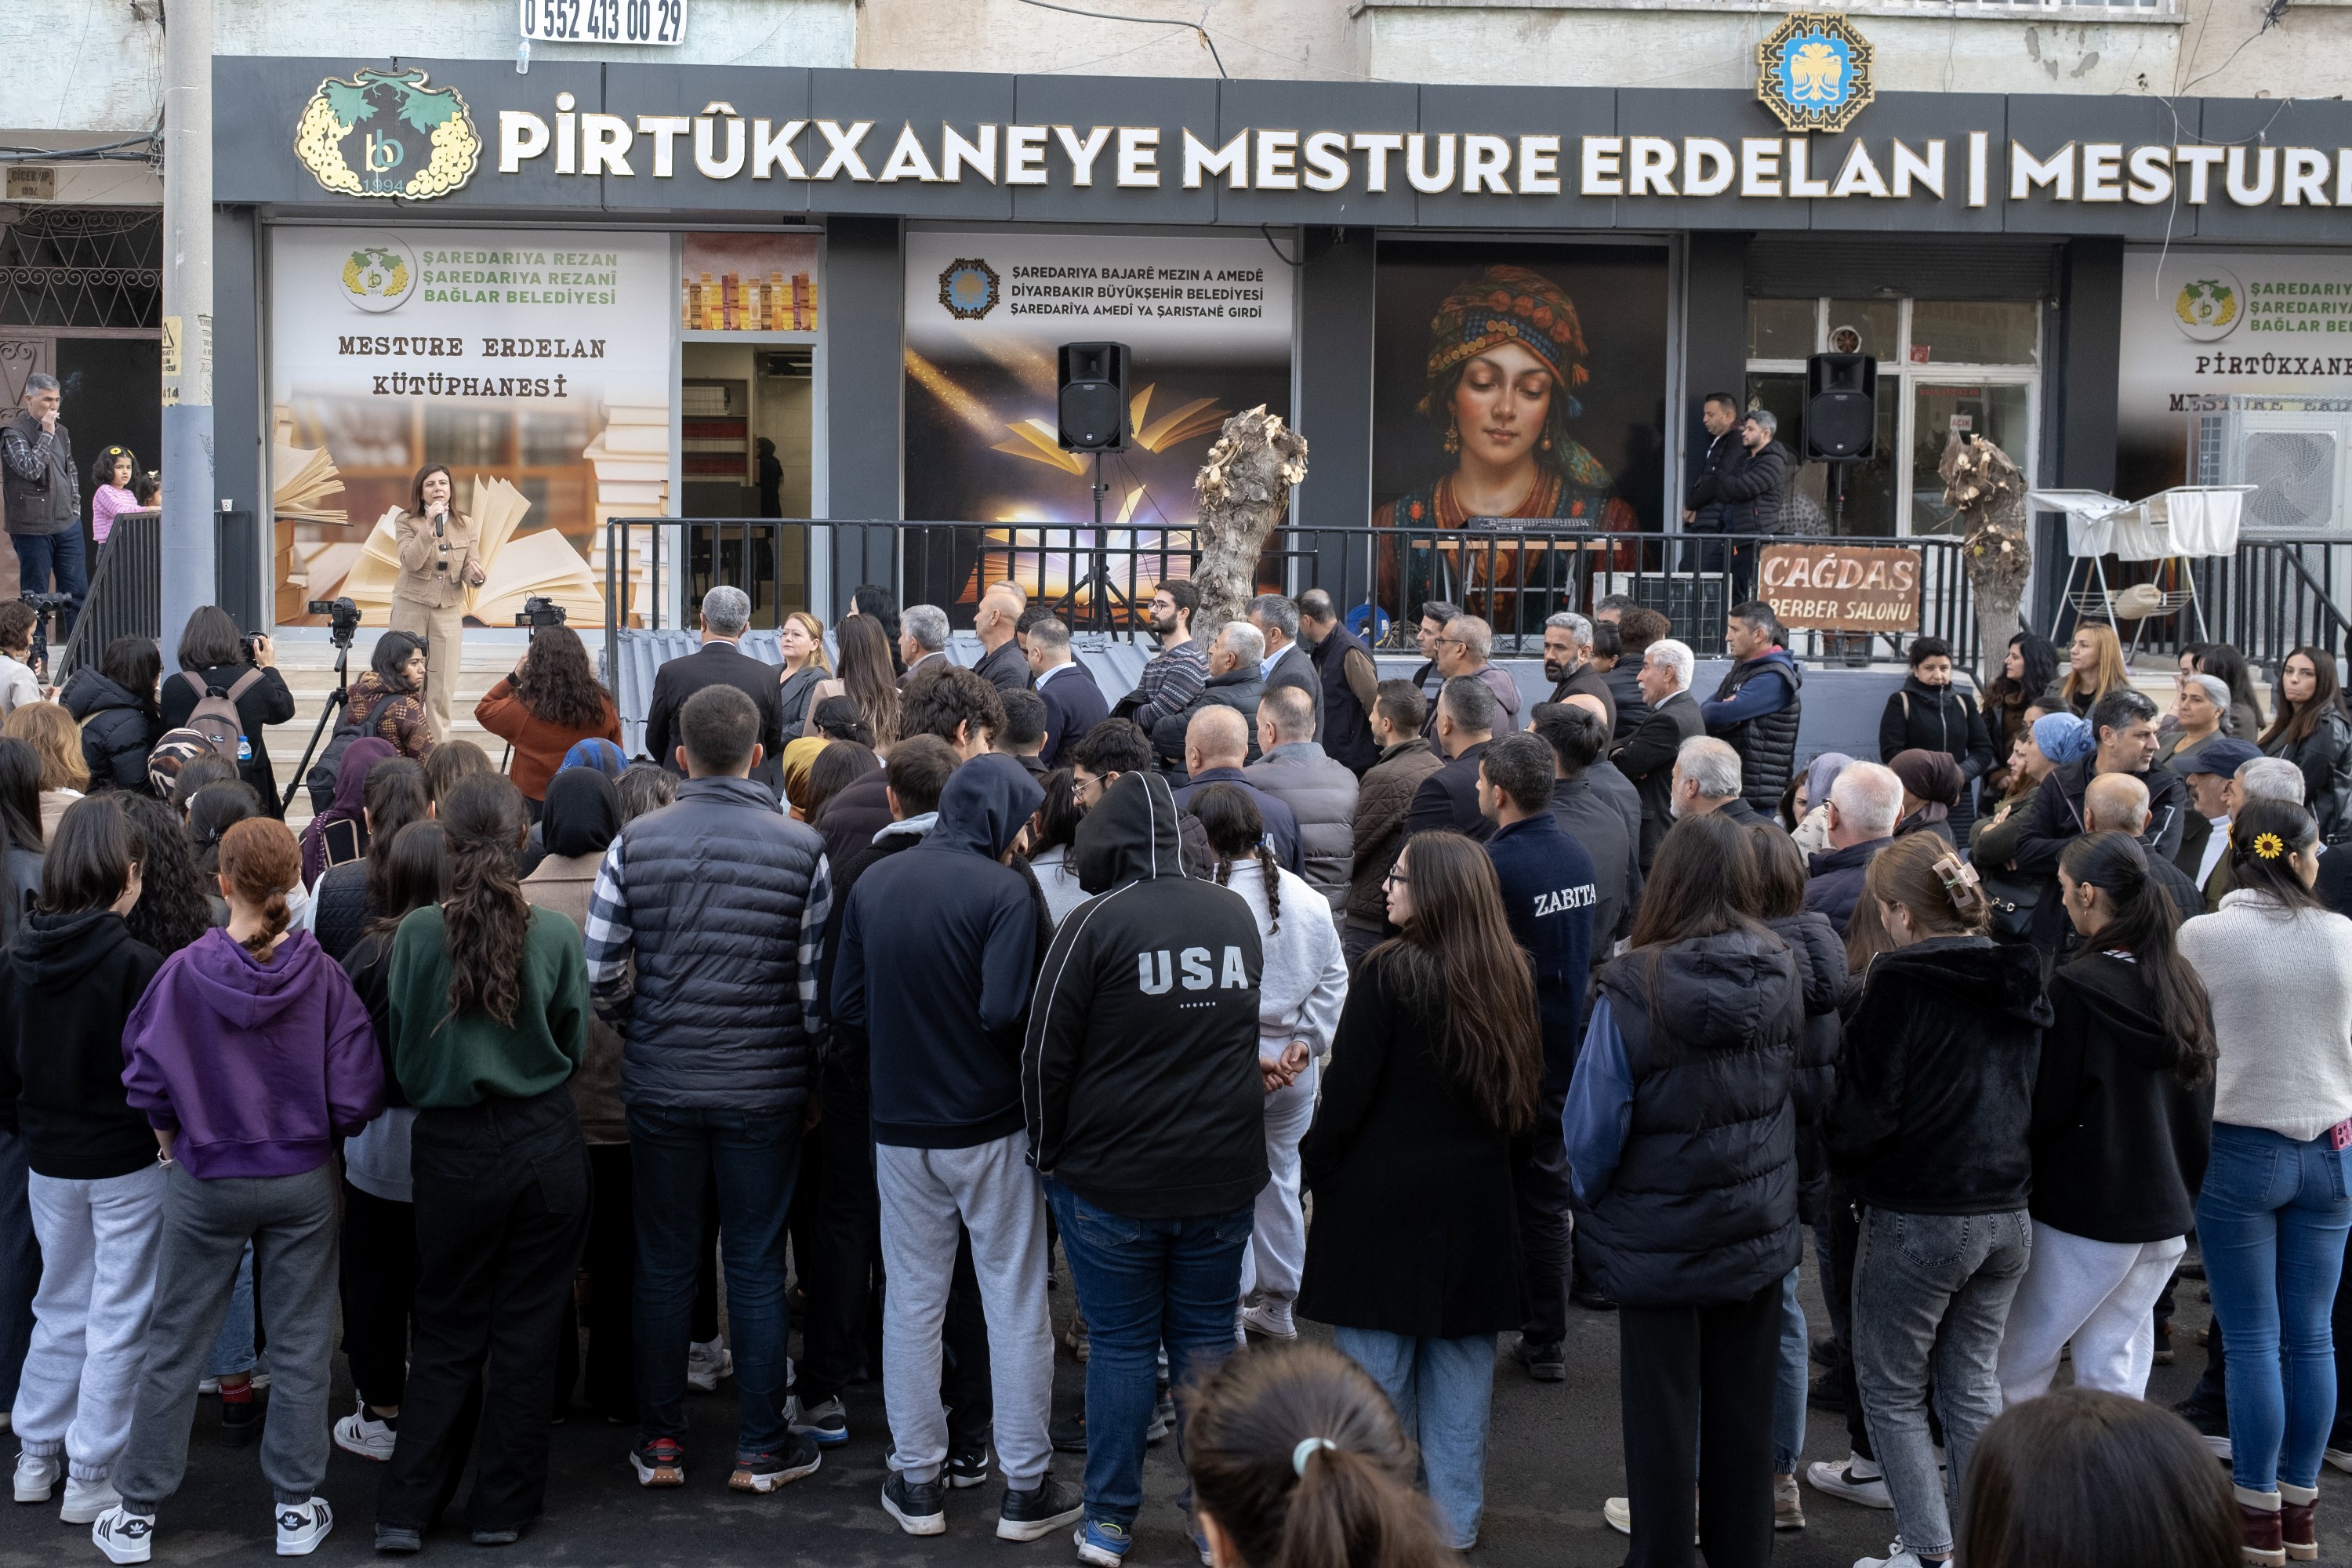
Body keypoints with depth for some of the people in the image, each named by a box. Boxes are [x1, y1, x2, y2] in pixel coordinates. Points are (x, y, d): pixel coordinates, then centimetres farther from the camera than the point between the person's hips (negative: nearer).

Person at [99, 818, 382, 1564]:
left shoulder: (183, 973, -14)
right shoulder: (322, 976, -12)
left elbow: (147, 1084, -8)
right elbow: (356, 1096, -10)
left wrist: (177, 1140, 11)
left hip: (207, 1184, 0)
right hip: (303, 1181, 0)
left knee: (175, 1345, 12)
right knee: (301, 1346, 11)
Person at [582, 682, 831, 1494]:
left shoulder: (634, 844, -4)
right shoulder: (802, 850, -7)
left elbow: (600, 970, -3)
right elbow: (816, 982, -5)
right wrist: (809, 1068, 9)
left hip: (659, 1086, 1)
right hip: (765, 1091, -1)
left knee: (663, 1265, 12)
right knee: (756, 1266, 8)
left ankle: (659, 1442, 21)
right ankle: (760, 1448, 16)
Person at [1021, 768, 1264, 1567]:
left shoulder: (1096, 923, -13)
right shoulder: (1236, 913, 3)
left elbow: (1046, 1053, -9)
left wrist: (1051, 1154, 5)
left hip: (1110, 1180, -4)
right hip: (1222, 1177, 4)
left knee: (1121, 1344, 7)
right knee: (1208, 1342, 13)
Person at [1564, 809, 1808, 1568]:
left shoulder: (1632, 991, -23)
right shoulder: (1782, 975, -8)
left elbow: (1591, 1130, -18)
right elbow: (1804, 1097, 7)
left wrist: (1593, 1207, 0)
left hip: (1659, 1243, -4)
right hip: (1760, 1236, 4)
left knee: (1662, 1420, 11)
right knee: (1745, 1418, 18)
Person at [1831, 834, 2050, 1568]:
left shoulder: (1900, 979, -16)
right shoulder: (2015, 979, 7)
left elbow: (1866, 1107, -16)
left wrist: (1834, 1151, 2)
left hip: (1916, 1220, -7)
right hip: (2006, 1215, 7)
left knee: (1893, 1394, 7)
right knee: (1972, 1383, 18)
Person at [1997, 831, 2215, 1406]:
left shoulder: (2077, 987, -17)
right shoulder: (2184, 983, 4)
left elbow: (2048, 1105, -13)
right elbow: (2201, 1101, 12)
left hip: (2084, 1212, -7)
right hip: (2167, 1213, 7)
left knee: (2014, 1370, 4)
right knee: (2116, 1372, 13)